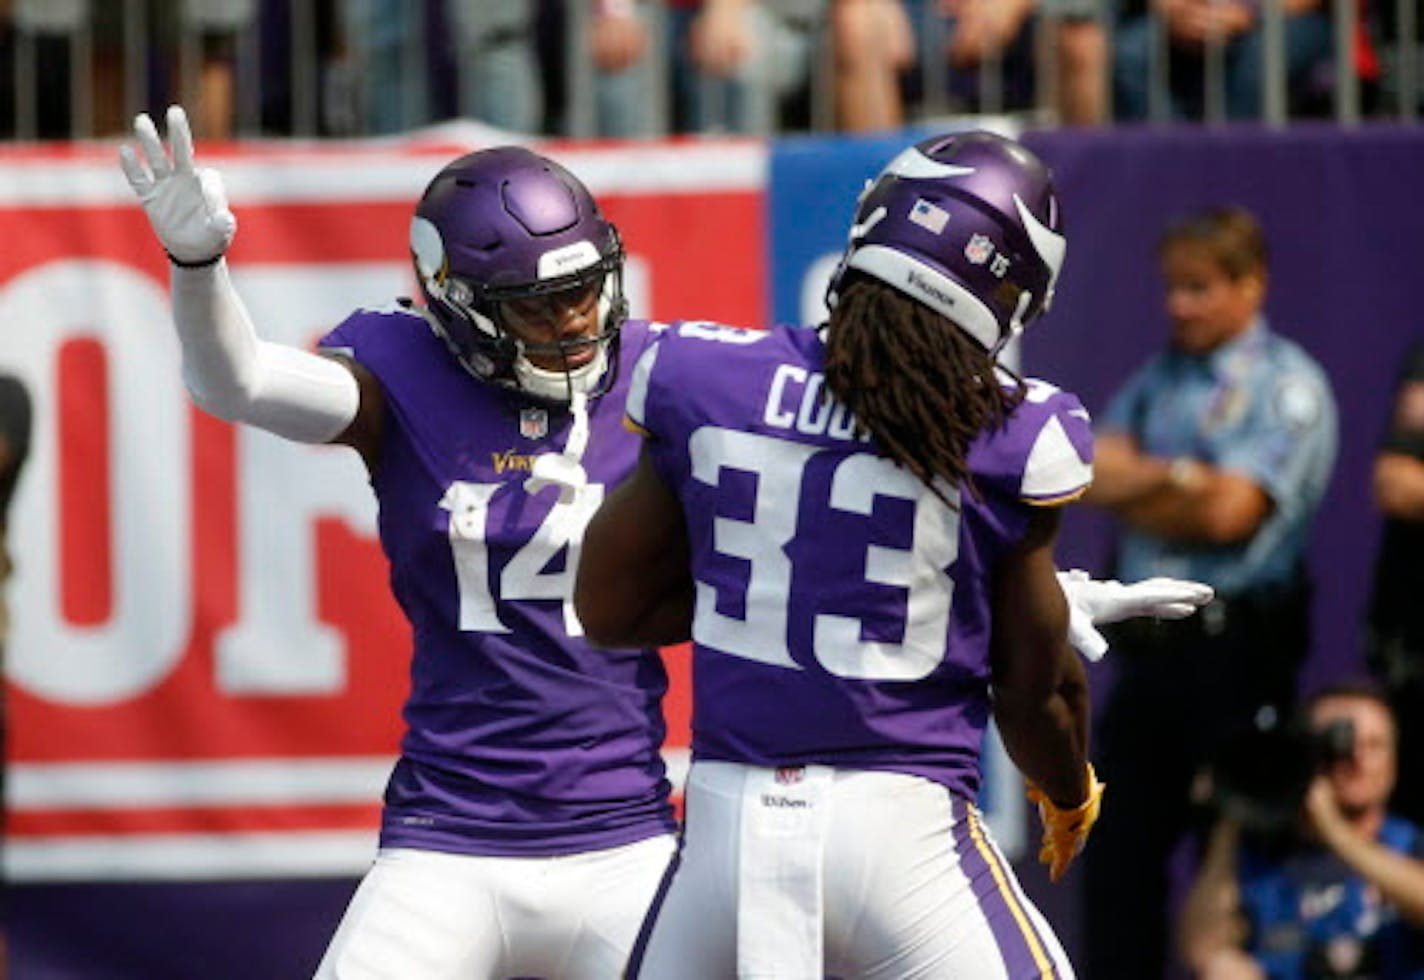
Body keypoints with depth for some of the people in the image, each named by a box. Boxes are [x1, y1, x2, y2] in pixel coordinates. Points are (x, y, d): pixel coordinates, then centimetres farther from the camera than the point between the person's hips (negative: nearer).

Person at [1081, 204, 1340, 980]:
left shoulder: (1286, 388, -4)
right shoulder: (1160, 379, 17)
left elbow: (1228, 514, -14)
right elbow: (1096, 474, 5)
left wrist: (1133, 486, -1)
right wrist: (1180, 476, -11)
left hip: (1234, 648, -7)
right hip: (1148, 645, 7)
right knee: (1119, 844, 6)